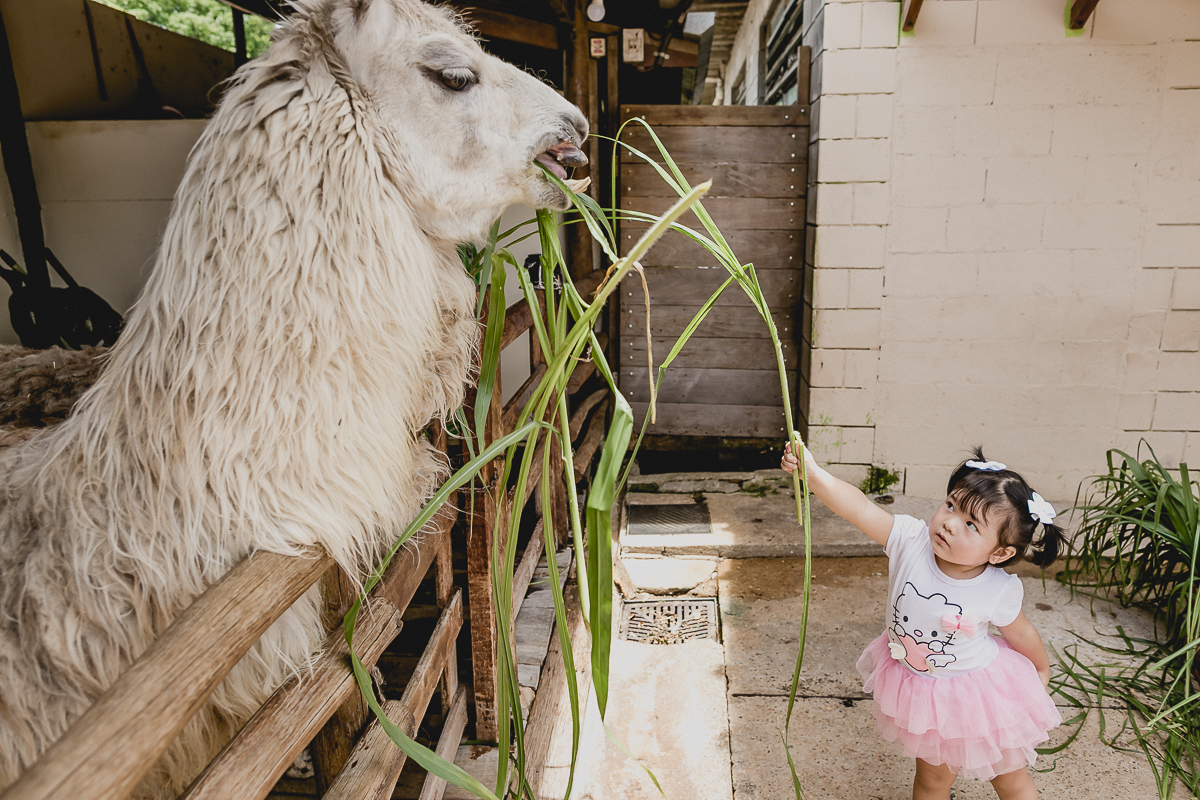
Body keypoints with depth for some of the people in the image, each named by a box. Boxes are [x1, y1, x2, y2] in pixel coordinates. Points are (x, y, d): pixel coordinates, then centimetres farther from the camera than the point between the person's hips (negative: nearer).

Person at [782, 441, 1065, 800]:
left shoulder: (999, 592, -26)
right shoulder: (911, 541, -28)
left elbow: (1021, 634, -5)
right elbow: (860, 508, -40)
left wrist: (1042, 669, 14)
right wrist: (811, 471, -54)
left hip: (978, 691, -1)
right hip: (917, 688, 2)